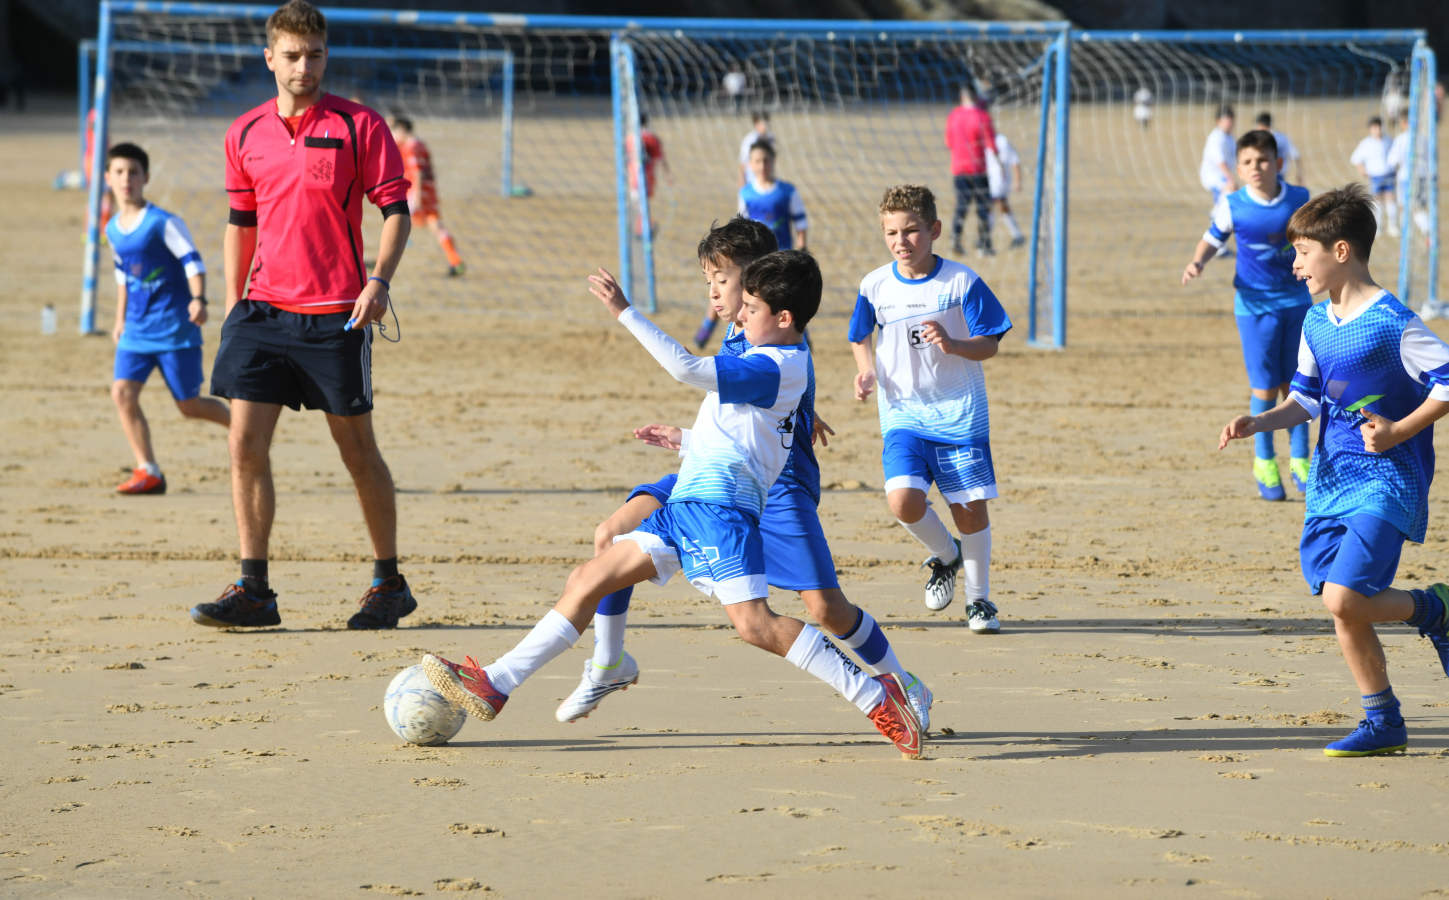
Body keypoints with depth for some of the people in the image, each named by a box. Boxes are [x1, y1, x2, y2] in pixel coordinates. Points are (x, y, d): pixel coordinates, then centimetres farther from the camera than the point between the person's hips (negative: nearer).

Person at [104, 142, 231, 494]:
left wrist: (198, 299, -30)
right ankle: (148, 472, -6)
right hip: (137, 329, 6)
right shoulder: (113, 230, 9)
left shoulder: (163, 223, -11)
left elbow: (192, 261, -14)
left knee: (189, 405, -1)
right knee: (122, 391, -12)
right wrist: (120, 319, 24)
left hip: (174, 326, -6)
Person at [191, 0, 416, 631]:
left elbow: (395, 210, -3)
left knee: (356, 449, 4)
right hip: (263, 310, 4)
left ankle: (389, 584, 18)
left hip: (335, 315, -3)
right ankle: (252, 591, -2)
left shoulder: (359, 127, -3)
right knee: (245, 443, -6)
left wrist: (379, 280, -17)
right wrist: (233, 303, 14)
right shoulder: (245, 135, 10)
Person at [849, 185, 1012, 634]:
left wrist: (953, 345, -25)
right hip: (902, 413, 2)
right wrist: (866, 368, -2)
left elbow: (990, 344, -5)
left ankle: (978, 598, 20)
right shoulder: (875, 286, 1)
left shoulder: (961, 282, -7)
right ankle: (945, 554, 13)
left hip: (959, 412, -2)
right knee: (904, 500, -18)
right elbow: (860, 337, 18)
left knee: (969, 508, 0)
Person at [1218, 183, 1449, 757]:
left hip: (1386, 479, -7)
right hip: (1331, 479, 7)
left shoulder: (1393, 323, -15)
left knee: (1344, 598, -20)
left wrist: (1398, 432, -17)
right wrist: (1257, 424, 2)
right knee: (1342, 607, 3)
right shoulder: (1315, 324, 9)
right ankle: (1383, 723, 15)